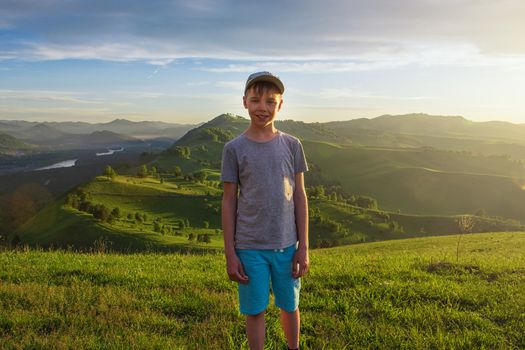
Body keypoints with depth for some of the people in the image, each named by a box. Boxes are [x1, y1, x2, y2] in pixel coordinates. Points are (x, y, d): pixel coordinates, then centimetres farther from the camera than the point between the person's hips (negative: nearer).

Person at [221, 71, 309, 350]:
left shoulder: (292, 146, 0)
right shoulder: (234, 149, -5)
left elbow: (300, 196, 3)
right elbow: (229, 201, -2)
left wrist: (303, 248, 0)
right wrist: (230, 254, -3)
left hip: (286, 245, 2)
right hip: (249, 248, -2)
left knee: (289, 306, 16)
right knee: (255, 310, 9)